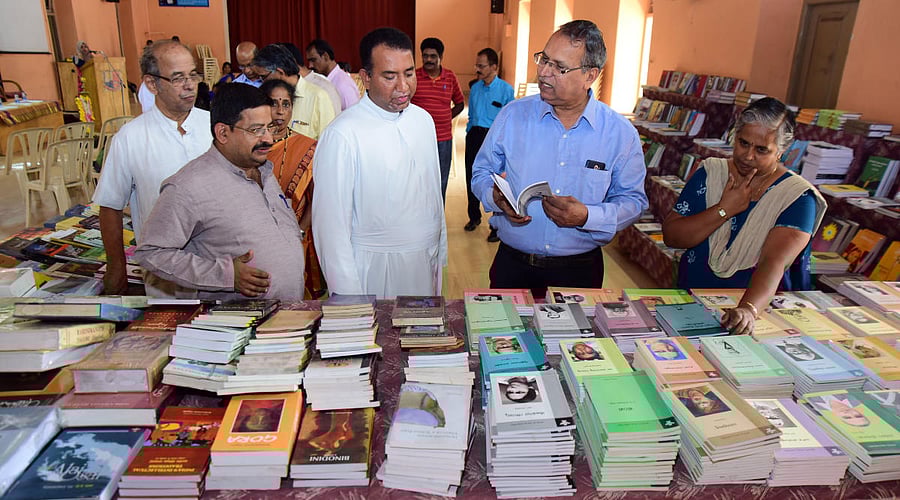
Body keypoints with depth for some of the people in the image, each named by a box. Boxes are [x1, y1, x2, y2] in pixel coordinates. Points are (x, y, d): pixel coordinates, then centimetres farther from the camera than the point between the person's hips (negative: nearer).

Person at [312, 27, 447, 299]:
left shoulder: (423, 119, 4)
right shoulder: (343, 134, -17)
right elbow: (331, 222, -15)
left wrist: (440, 253, 13)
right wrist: (348, 297, -13)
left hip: (426, 260, 6)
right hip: (374, 269, -6)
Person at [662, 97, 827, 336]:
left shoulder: (797, 196, -5)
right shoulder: (710, 173, 4)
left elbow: (774, 261, -19)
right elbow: (671, 236, -2)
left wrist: (748, 308, -35)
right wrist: (724, 210, -12)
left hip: (761, 310, -2)